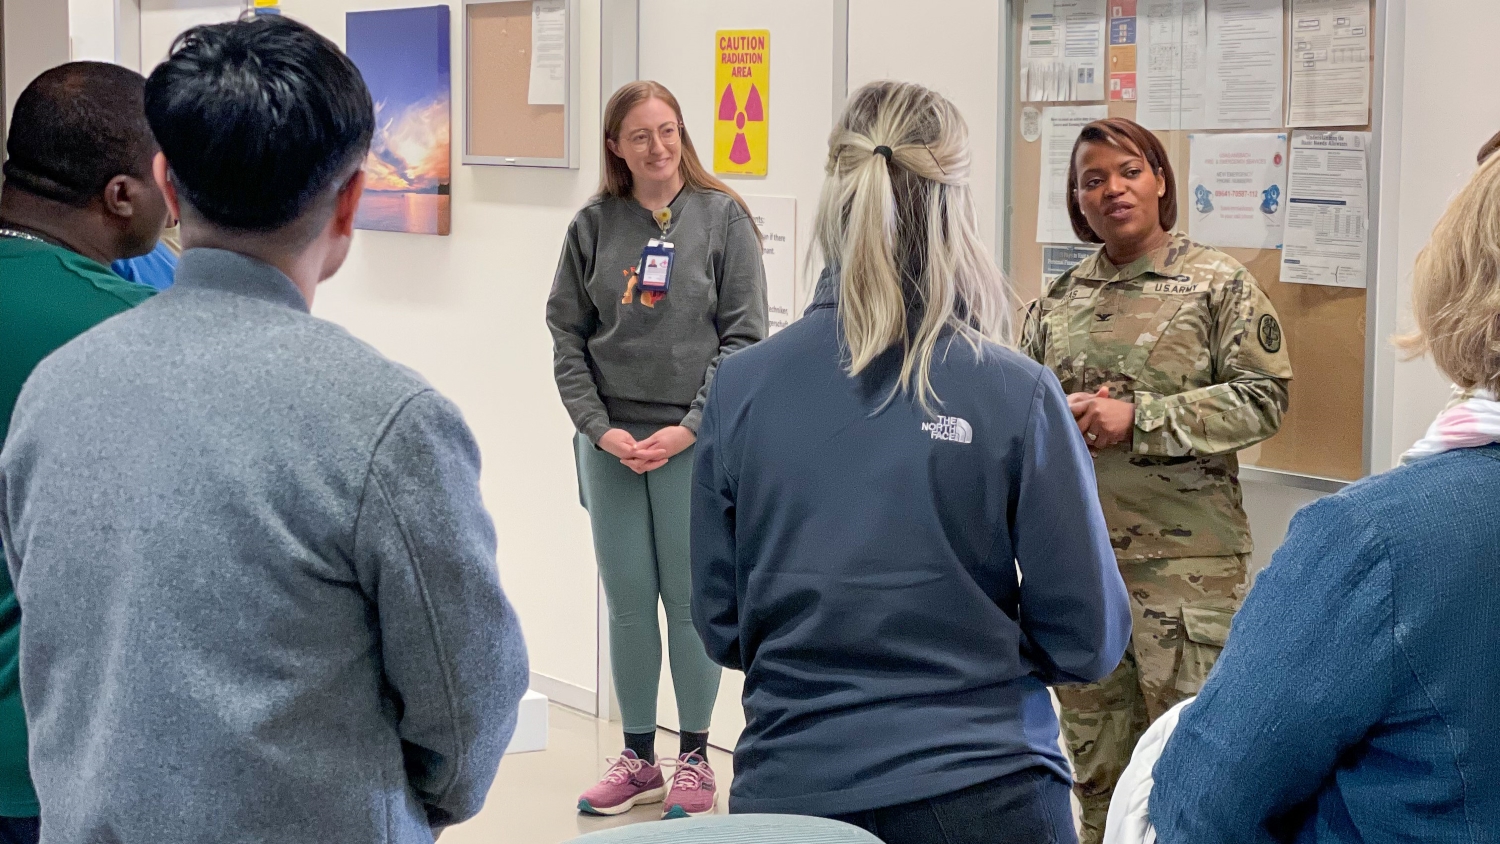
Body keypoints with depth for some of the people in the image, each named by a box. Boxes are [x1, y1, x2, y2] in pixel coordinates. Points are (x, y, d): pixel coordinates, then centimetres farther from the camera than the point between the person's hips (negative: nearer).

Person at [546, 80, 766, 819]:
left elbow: (743, 336, -5)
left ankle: (695, 758, 18)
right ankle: (638, 757, 22)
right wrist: (599, 427, -6)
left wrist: (689, 427, -12)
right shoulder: (593, 227, 4)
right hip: (609, 445, 3)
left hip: (694, 444, -2)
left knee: (690, 600, 3)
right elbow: (568, 339, 5)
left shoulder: (723, 217, -2)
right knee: (627, 603, 9)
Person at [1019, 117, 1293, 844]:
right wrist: (1062, 419, -7)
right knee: (1095, 753, 12)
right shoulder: (1059, 300, 11)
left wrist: (1139, 419, -15)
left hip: (1183, 558, -4)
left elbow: (1263, 397, -8)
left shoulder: (1219, 284, -2)